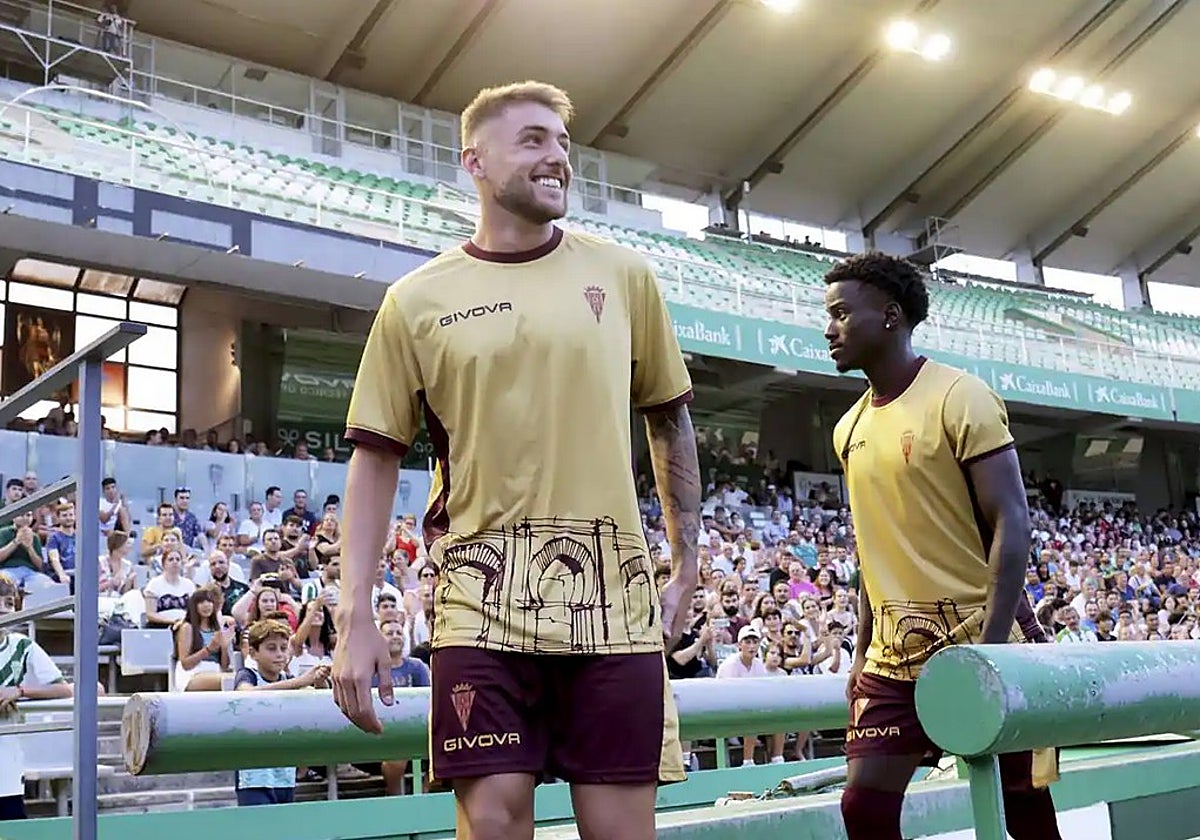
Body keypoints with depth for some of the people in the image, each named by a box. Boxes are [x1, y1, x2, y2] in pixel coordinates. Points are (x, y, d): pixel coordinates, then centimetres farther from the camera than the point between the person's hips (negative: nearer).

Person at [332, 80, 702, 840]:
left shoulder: (623, 275, 8)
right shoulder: (417, 301, 4)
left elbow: (671, 421, 16)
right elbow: (376, 459, 4)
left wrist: (687, 563, 12)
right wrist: (356, 617, -3)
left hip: (613, 589, 1)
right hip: (484, 593, -1)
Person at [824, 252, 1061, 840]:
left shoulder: (959, 397, -10)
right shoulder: (850, 429, 11)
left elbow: (1011, 524, -15)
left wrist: (991, 644, -22)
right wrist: (863, 653, 14)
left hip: (978, 634, -6)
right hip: (896, 647, 6)